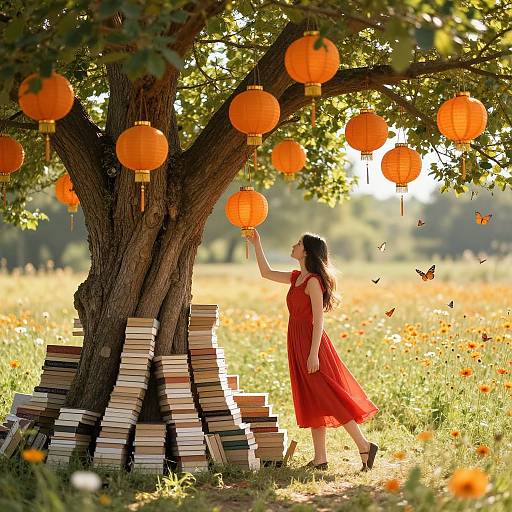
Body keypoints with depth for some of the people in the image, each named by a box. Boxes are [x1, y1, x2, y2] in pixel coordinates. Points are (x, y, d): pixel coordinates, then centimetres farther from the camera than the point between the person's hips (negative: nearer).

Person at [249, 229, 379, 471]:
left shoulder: (313, 281, -14)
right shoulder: (297, 277, 13)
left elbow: (318, 320, -18)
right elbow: (266, 273, 26)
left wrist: (314, 353, -22)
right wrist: (256, 244, 21)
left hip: (311, 344, -9)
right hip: (299, 345, 9)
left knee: (327, 399, -9)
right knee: (310, 402, 9)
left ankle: (364, 446, -5)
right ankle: (320, 459, 12)